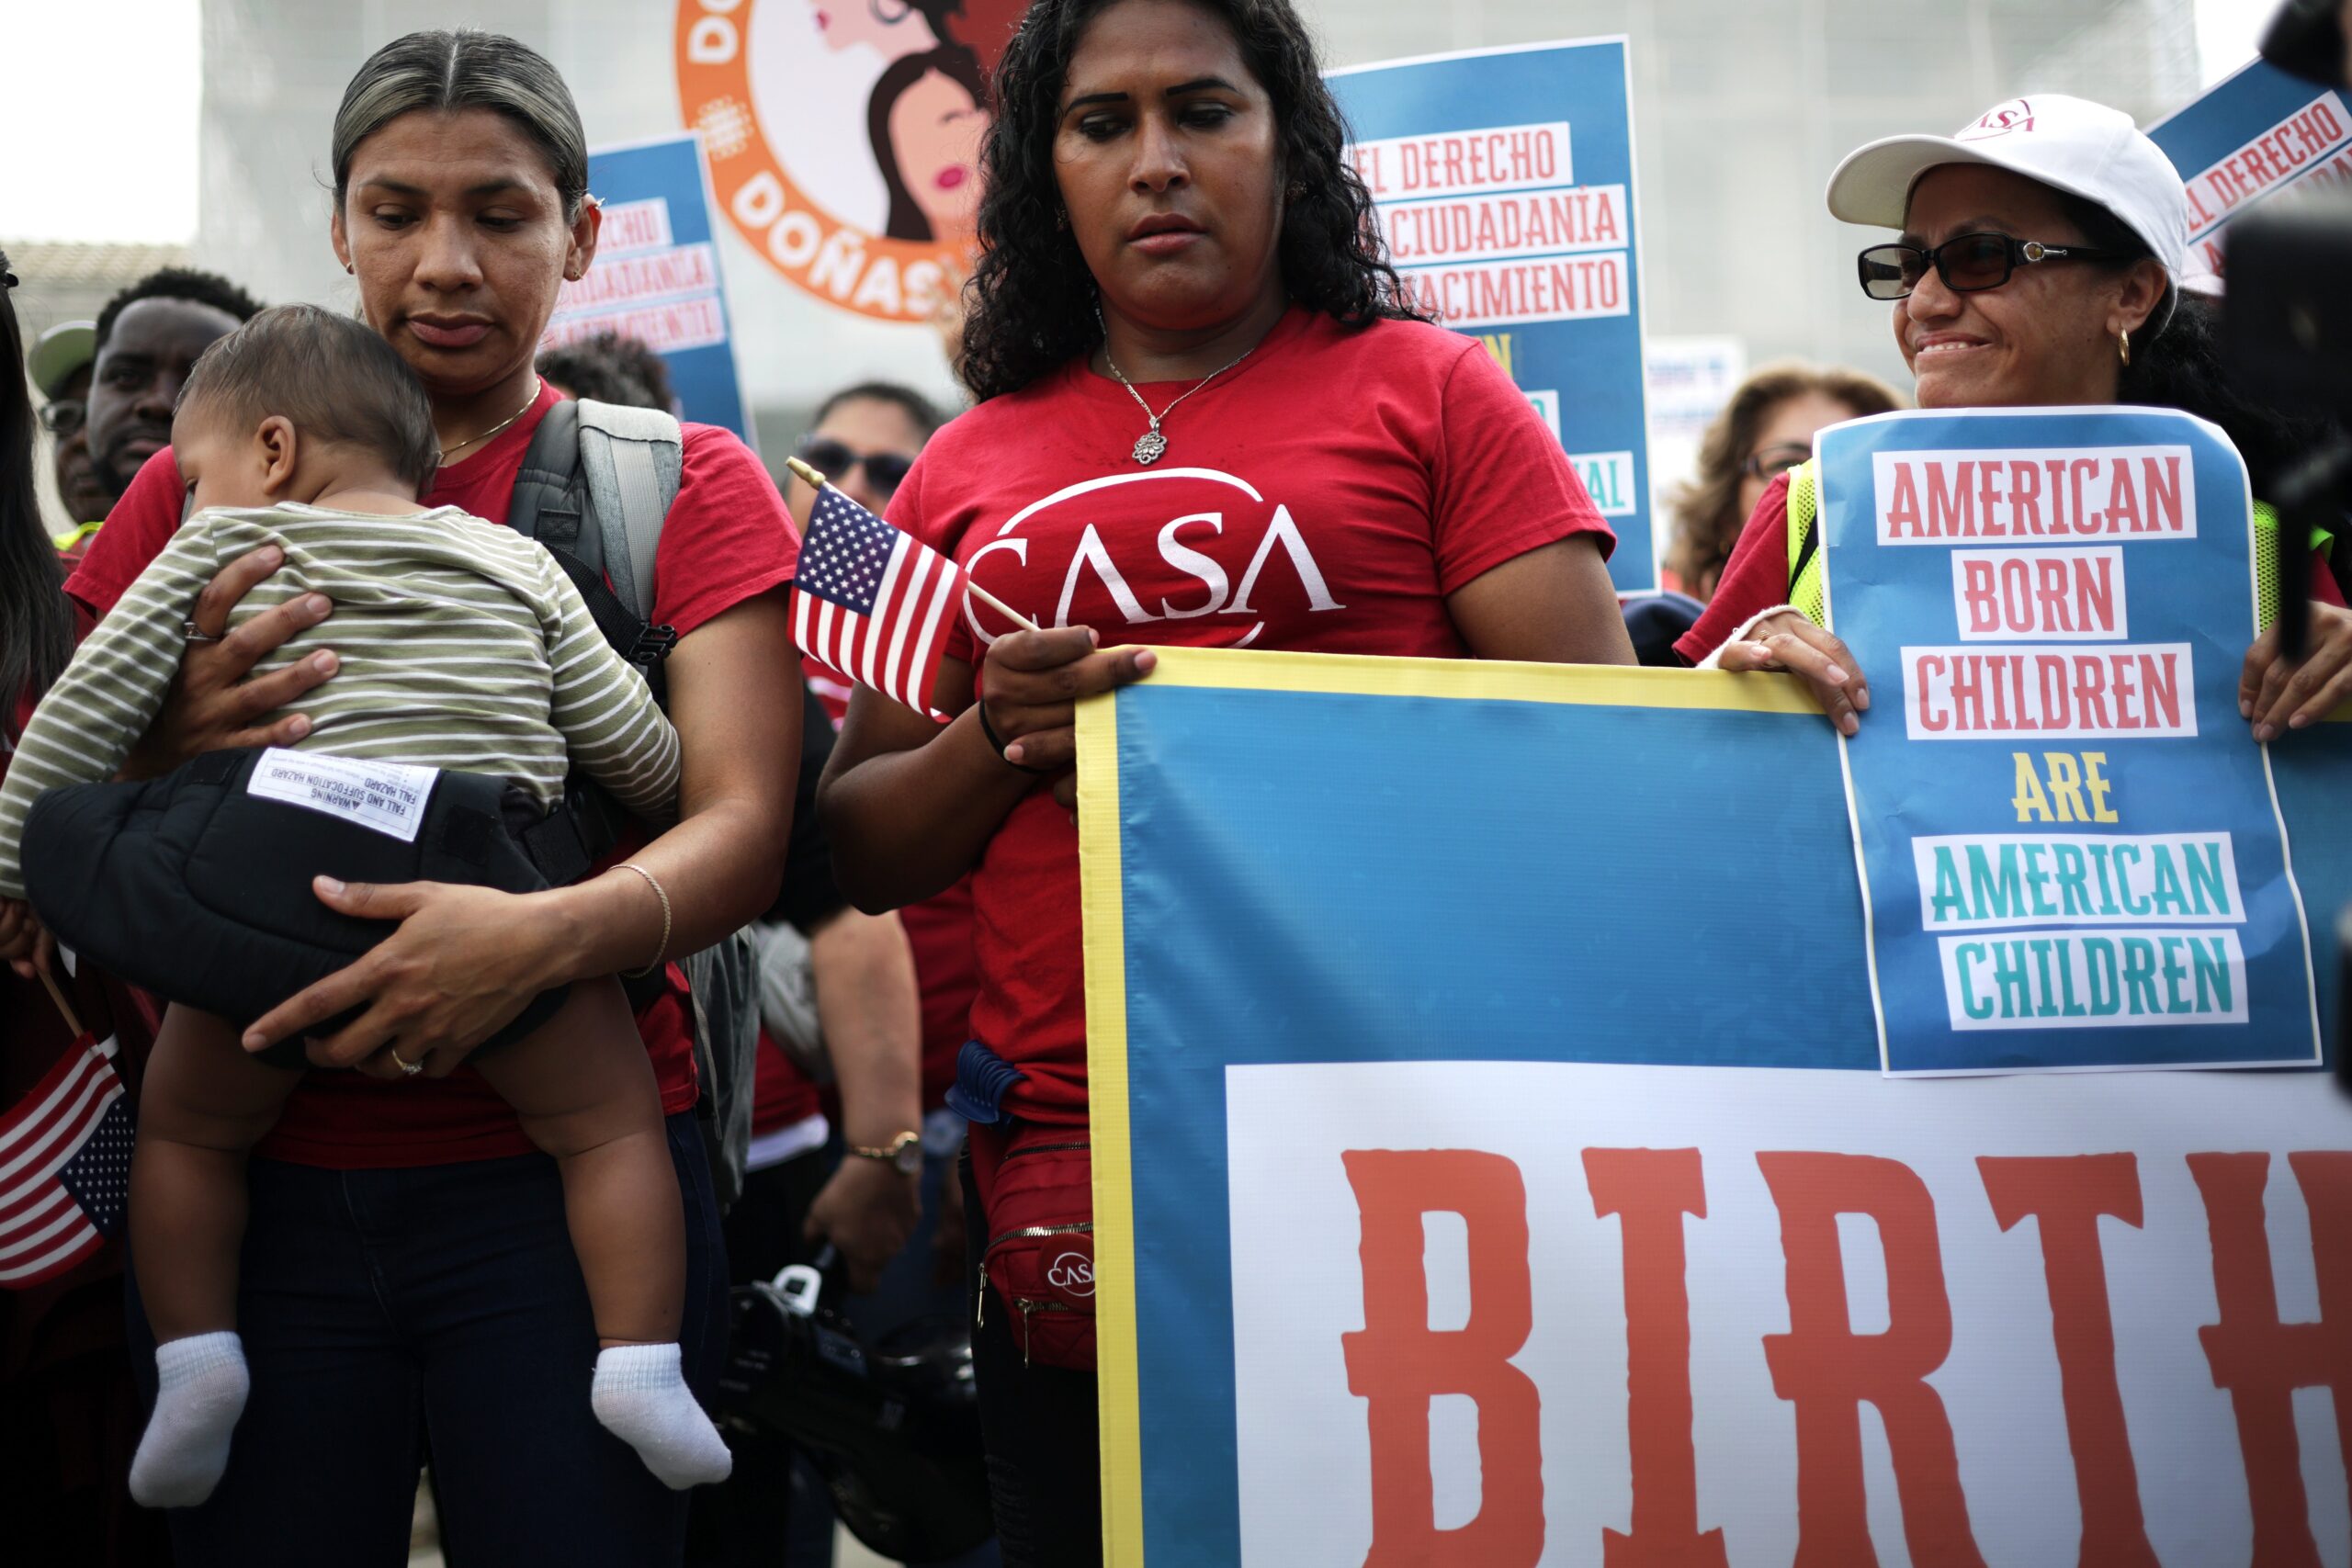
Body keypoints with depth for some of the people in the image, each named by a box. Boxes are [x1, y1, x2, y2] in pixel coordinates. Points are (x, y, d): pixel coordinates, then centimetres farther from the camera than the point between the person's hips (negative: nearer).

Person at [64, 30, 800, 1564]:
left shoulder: (685, 484, 4)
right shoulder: (204, 488, 10)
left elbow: (746, 827, -7)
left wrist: (543, 934, -26)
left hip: (567, 1184, -1)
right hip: (256, 1184, 2)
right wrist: (169, 747, -13)